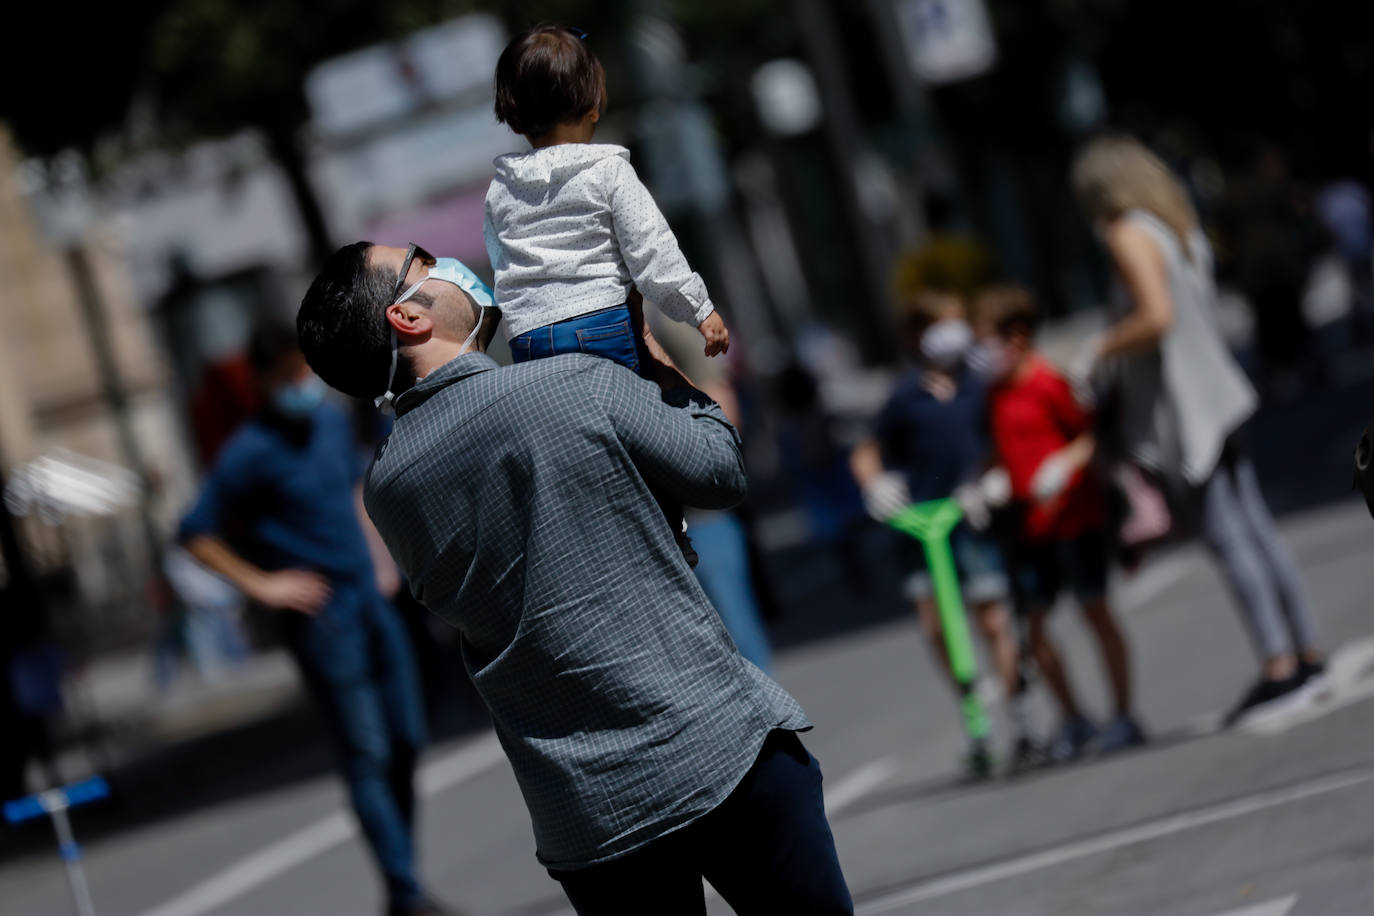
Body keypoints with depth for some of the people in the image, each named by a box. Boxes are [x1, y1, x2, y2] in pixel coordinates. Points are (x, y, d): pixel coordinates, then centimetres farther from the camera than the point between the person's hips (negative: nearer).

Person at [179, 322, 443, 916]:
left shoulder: (332, 421, 9)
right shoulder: (251, 453, -12)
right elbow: (197, 533, -12)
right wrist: (261, 585, -12)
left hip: (370, 599, 7)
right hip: (319, 615, -7)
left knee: (406, 743, 8)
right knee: (366, 756, -8)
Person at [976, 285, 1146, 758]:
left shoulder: (1048, 382, -12)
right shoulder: (996, 392, 9)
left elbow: (1094, 433, -10)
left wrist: (1065, 464, -24)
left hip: (1074, 514, -7)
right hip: (1030, 523, 7)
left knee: (1094, 610, 0)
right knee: (1033, 623, 6)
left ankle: (1123, 715, 9)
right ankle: (1073, 719, 18)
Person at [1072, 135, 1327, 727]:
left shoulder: (1129, 236, -12)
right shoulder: (1181, 230, 15)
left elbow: (1157, 316, -24)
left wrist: (1098, 353, -11)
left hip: (1182, 410, -9)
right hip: (1217, 395, 9)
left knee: (1229, 541, -8)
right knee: (1256, 531, 11)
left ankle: (1278, 667, -10)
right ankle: (1306, 656, 13)